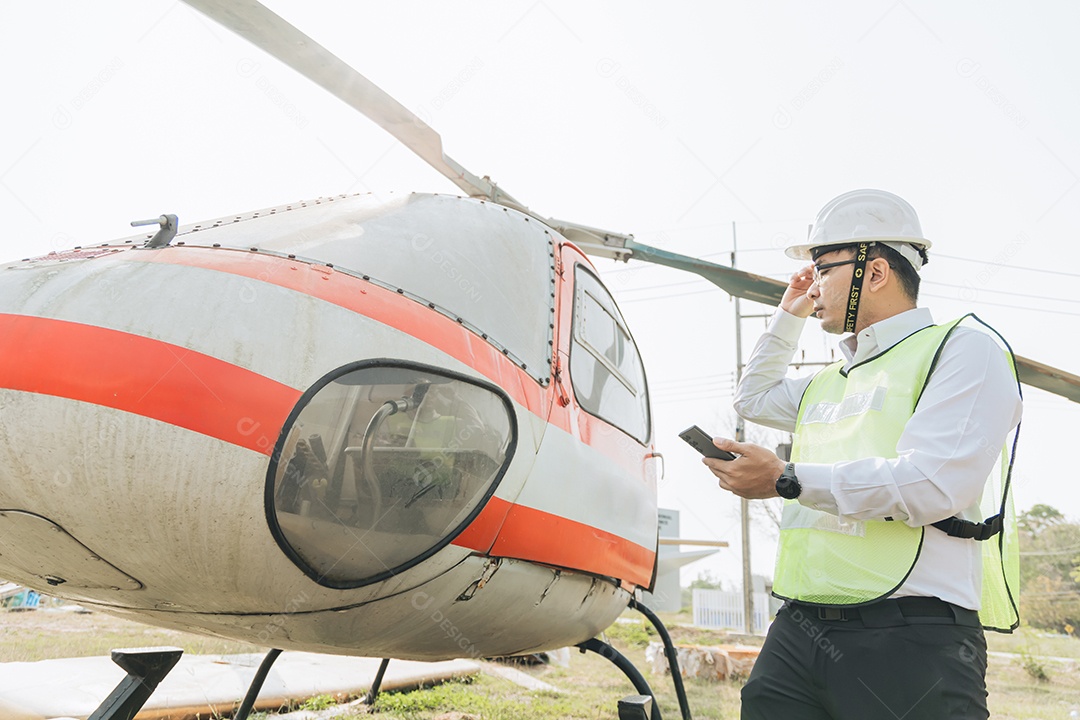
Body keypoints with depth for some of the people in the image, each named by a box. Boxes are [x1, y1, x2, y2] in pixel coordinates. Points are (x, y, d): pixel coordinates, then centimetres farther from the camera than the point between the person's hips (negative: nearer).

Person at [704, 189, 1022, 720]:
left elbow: (934, 485, -16)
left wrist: (788, 480, -13)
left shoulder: (964, 347, -2)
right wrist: (788, 317, 29)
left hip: (908, 638, -7)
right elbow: (752, 399, 41)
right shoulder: (829, 383, 22)